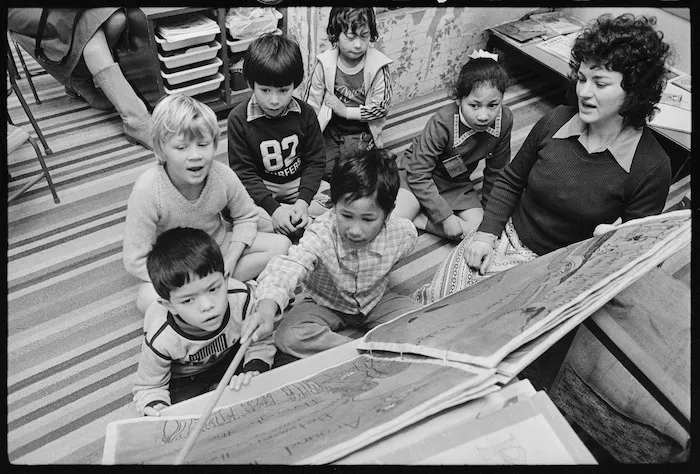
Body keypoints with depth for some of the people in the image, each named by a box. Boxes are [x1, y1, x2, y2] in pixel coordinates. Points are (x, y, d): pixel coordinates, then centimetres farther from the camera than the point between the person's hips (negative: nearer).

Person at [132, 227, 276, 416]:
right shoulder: (160, 340, -36)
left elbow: (261, 343, -15)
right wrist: (156, 406, -38)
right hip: (182, 380, -1)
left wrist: (253, 370, -33)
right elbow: (148, 387, -16)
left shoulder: (242, 299, -33)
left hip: (231, 359, 2)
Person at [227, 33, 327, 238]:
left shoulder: (305, 113, -8)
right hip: (259, 189, -1)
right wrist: (273, 208, -24)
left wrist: (303, 201, -18)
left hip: (299, 183, 2)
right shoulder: (239, 119, -13)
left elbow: (315, 160, -3)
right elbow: (244, 173, -12)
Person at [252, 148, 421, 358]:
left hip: (375, 301, 2)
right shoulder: (320, 236, -34)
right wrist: (266, 310, -66)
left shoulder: (404, 234, -24)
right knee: (288, 337, -27)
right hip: (323, 304, -2)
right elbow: (286, 268, -48)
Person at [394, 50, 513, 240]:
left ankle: (415, 219, -8)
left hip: (456, 183, 6)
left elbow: (496, 170, -1)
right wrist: (445, 217, -28)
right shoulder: (442, 123, -30)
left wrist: (486, 206, 7)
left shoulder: (504, 120, -18)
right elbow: (418, 174, -27)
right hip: (419, 176, -5)